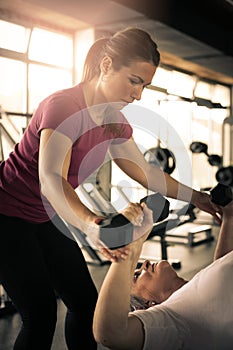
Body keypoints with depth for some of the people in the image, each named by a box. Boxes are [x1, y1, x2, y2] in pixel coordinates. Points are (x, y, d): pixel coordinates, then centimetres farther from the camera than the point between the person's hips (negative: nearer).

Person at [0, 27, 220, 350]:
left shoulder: (114, 121, 0)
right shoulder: (63, 105, -25)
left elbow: (144, 172, 8)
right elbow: (51, 178, -38)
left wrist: (196, 197, 4)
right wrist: (91, 225, -54)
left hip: (47, 220, 8)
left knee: (87, 303, 6)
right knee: (41, 315, -9)